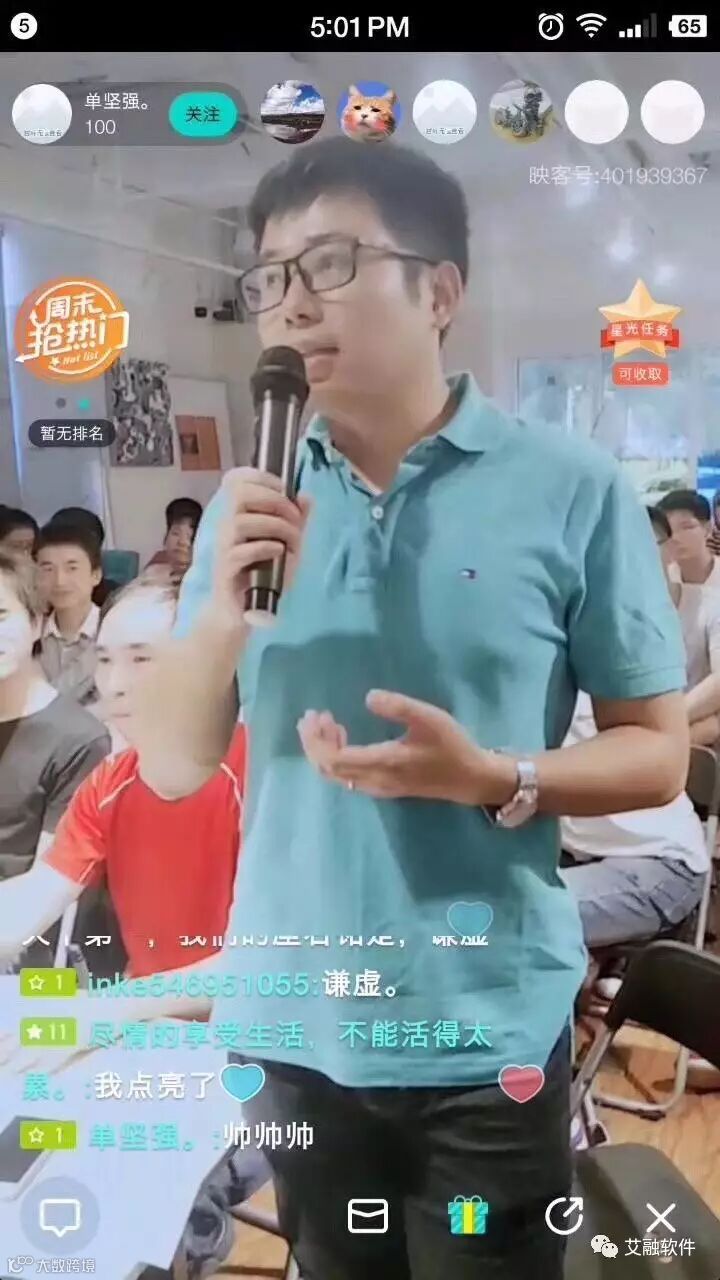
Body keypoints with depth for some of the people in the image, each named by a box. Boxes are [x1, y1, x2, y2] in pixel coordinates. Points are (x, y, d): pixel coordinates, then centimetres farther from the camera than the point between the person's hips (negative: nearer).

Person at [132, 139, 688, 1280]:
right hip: (290, 1025, 4)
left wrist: (495, 780, -22)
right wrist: (220, 612, -16)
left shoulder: (573, 490, -9)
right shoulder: (250, 504, 2)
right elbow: (172, 768, 2)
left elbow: (658, 754, -4)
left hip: (486, 1035, -3)